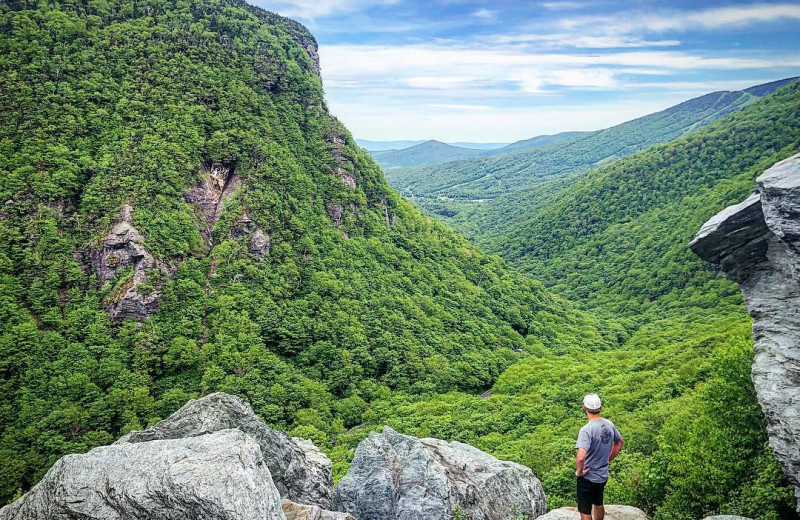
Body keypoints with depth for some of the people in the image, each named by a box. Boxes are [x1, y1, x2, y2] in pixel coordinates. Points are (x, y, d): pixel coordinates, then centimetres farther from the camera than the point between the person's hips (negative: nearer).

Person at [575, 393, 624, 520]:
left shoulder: (586, 430, -28)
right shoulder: (609, 424, -5)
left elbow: (581, 457, -39)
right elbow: (620, 442, 13)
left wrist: (579, 471, -20)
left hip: (588, 478, -7)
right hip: (603, 476, 7)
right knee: (599, 504, 28)